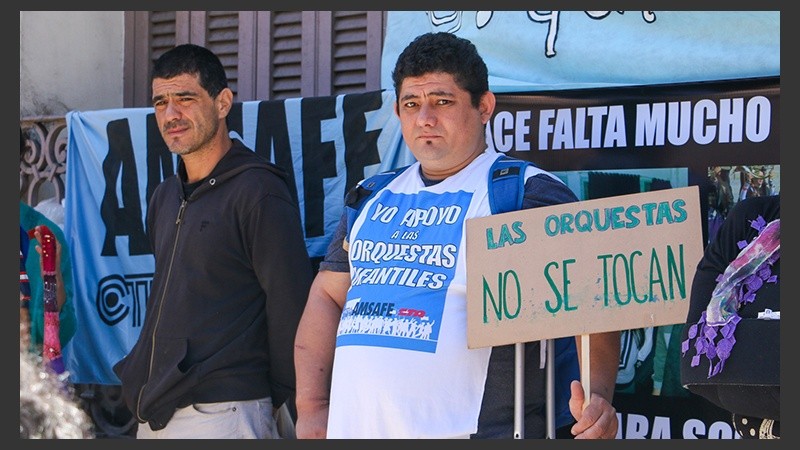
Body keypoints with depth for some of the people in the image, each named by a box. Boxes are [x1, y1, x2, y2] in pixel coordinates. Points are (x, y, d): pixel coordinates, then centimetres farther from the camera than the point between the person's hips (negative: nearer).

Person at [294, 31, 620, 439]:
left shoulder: (527, 194, -4)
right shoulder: (373, 200, 16)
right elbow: (328, 296, 18)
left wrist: (598, 395, -30)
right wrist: (311, 407, 7)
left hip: (471, 431, -6)